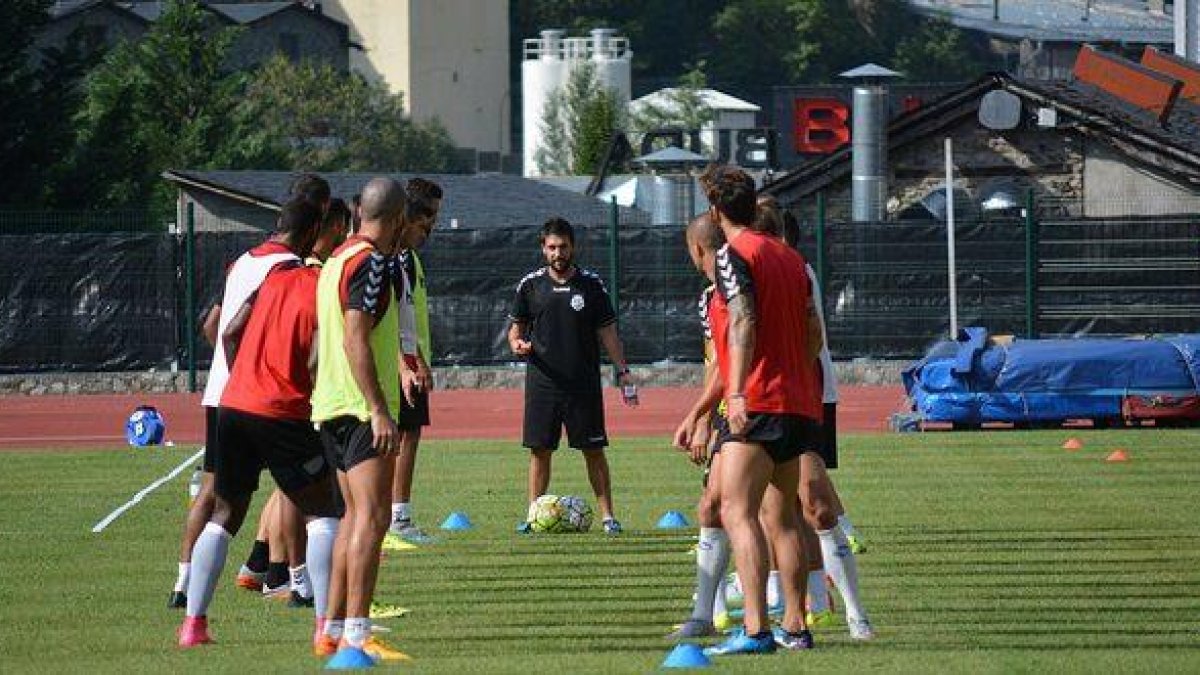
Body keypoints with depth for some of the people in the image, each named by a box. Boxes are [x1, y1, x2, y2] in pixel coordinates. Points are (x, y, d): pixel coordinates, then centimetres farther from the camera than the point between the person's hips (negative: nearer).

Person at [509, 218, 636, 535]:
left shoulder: (591, 285, 3)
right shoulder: (530, 285, 5)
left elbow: (607, 331, 6)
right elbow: (516, 326, 14)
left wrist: (622, 370, -1)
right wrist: (517, 343, -9)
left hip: (584, 383, -1)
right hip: (542, 382, 1)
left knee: (594, 449, 0)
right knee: (539, 449, 1)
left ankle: (607, 515, 3)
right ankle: (533, 515, 7)